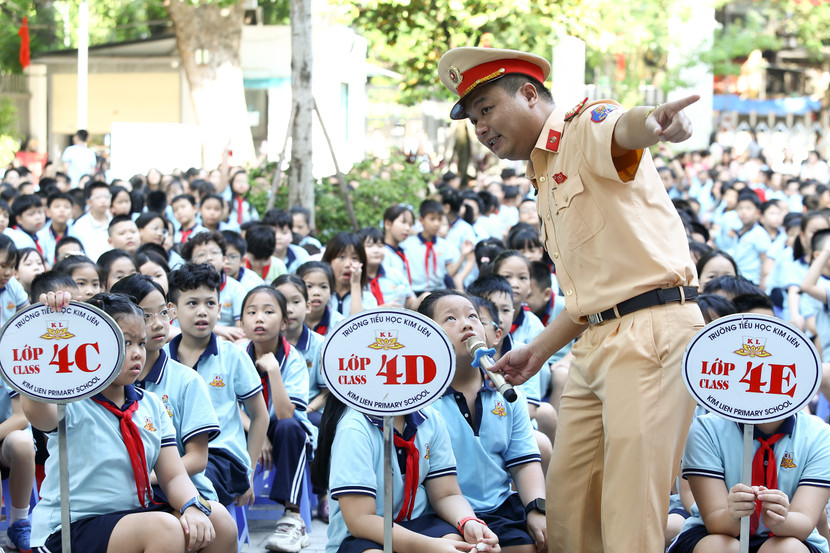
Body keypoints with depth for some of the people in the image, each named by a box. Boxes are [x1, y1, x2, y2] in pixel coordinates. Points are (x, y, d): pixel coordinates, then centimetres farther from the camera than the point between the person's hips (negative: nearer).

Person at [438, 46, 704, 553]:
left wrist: (651, 122, -54)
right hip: (598, 341, 10)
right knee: (567, 504, 7)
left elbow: (622, 131, -31)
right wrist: (539, 351, 25)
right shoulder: (545, 178, 24)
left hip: (652, 330, -10)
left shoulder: (587, 127, -4)